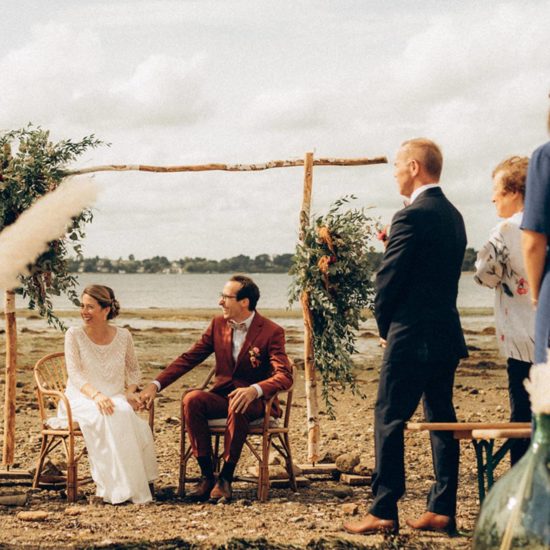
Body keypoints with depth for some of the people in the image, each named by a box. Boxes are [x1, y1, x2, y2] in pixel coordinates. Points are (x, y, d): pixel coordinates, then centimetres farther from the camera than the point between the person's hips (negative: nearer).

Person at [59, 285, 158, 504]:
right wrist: (96, 395, -29)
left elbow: (133, 369, 16)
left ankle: (134, 484, -24)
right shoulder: (74, 335, -3)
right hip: (81, 399, -2)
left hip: (115, 398, 2)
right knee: (106, 417, -36)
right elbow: (75, 373, -12)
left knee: (124, 412, -34)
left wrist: (130, 392, -5)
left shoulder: (123, 336, 4)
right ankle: (116, 488, -30)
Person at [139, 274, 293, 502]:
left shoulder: (272, 332, -10)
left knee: (238, 406, -39)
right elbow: (189, 358, 6)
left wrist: (254, 390, -40)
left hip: (255, 401, -5)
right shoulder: (218, 324, 5)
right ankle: (206, 474, -21)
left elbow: (285, 376, -20)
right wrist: (156, 384, -6)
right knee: (192, 399, -27)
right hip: (222, 395, 5)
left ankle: (226, 477, -26)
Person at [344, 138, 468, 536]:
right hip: (447, 335, 9)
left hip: (411, 338, -9)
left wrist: (386, 327, 2)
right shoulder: (453, 216, 12)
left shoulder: (411, 217, -15)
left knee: (389, 421, -3)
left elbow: (389, 279, -13)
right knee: (442, 420, 10)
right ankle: (442, 510, 13)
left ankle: (383, 513, -3)